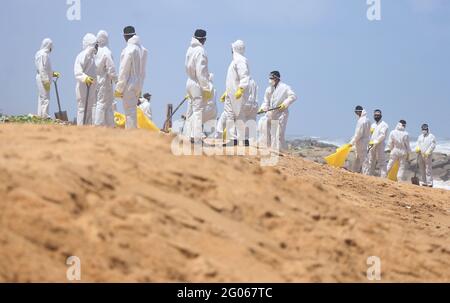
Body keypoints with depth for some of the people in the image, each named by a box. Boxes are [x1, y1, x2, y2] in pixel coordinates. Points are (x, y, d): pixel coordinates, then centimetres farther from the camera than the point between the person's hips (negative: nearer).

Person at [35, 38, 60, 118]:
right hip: (44, 79, -11)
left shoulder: (40, 53, 15)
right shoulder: (43, 54, -15)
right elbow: (42, 69, -20)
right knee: (45, 98, -9)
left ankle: (40, 115, 17)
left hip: (41, 79, 11)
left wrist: (53, 73, 19)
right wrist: (46, 81, -22)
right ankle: (44, 115, -10)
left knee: (41, 98, 13)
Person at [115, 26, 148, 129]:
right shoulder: (143, 50, 6)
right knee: (132, 112, 15)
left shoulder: (129, 50, -16)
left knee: (130, 113, -5)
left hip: (129, 86, -7)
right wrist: (140, 87, 17)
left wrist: (119, 89, -8)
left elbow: (124, 71, -14)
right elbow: (143, 71, 10)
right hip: (138, 85, 7)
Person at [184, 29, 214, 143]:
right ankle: (198, 137, -7)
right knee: (198, 111, -6)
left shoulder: (190, 49, 7)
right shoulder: (200, 51, -17)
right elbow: (201, 71, -20)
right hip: (198, 84, -9)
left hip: (190, 82, 9)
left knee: (192, 111, 15)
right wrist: (206, 87, -16)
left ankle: (190, 135, 21)